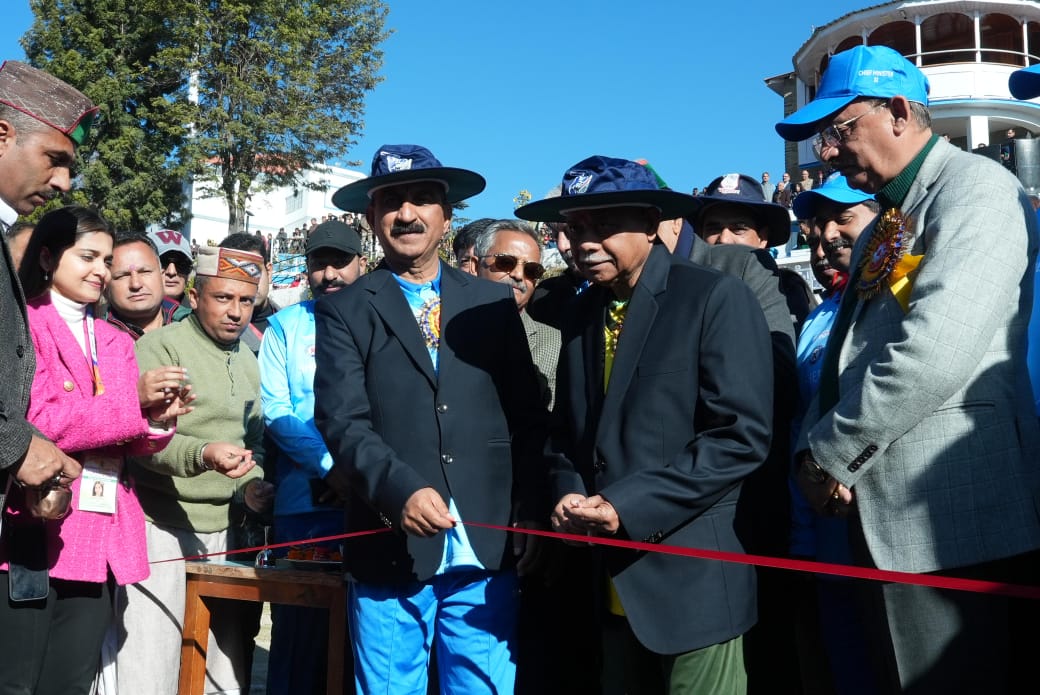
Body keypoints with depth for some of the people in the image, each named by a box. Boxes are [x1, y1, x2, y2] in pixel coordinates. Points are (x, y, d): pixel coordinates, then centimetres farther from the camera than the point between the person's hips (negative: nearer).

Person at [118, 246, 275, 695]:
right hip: (163, 527, -6)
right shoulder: (160, 347, -7)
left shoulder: (248, 362, 15)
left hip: (224, 531, 6)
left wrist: (249, 485, 3)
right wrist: (203, 455, -35)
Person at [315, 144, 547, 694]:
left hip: (487, 550, 2)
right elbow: (343, 422, -8)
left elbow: (527, 416, 10)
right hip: (390, 552, -1)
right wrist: (401, 490, -23)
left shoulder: (494, 303, 11)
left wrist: (529, 515, 1)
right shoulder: (345, 311, 4)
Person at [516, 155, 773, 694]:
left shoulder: (716, 297, -10)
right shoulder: (583, 311, 10)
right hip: (612, 577, 6)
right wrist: (569, 495, -3)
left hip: (691, 574, -6)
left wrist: (627, 504, -19)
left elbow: (743, 434, -16)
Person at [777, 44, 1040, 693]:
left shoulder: (977, 188, -9)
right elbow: (846, 357, 21)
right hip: (883, 519, 9)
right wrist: (818, 447, 0)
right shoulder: (881, 231, 21)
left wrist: (833, 452, -12)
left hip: (953, 517, -9)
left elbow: (934, 351, -22)